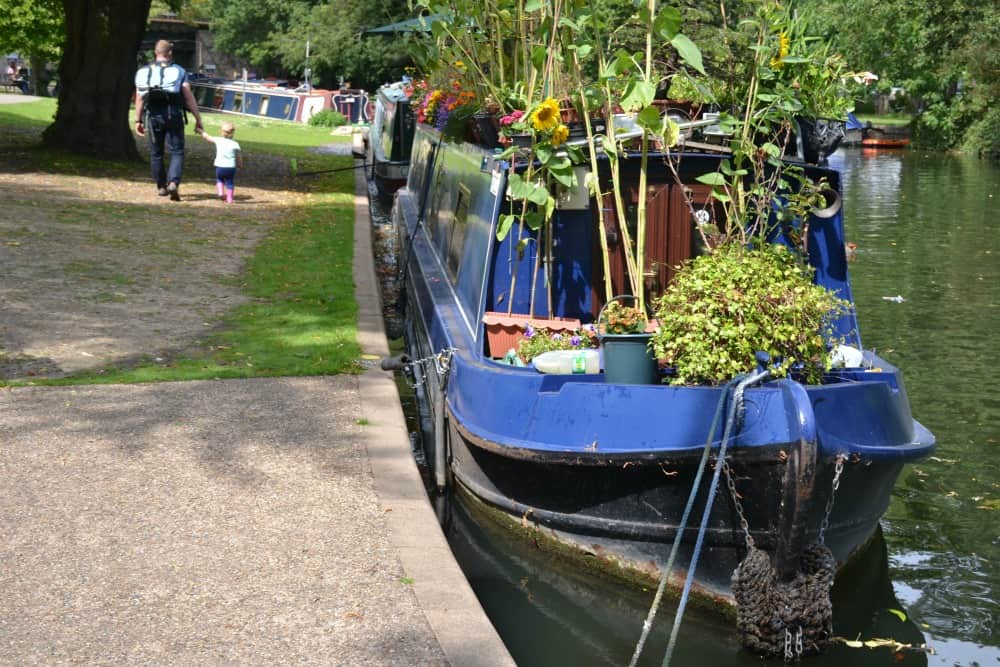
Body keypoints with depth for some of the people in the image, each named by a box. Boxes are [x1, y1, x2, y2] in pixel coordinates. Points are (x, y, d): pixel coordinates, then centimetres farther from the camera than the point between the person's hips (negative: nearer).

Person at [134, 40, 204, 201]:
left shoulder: (144, 72, 6)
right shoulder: (178, 71, 0)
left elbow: (140, 98, 3)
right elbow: (189, 97, -5)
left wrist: (138, 120, 8)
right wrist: (198, 119, -2)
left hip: (153, 117, 2)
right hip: (173, 115, -2)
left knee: (156, 153, 14)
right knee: (177, 152, 0)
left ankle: (161, 187, 22)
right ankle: (173, 183, -21)